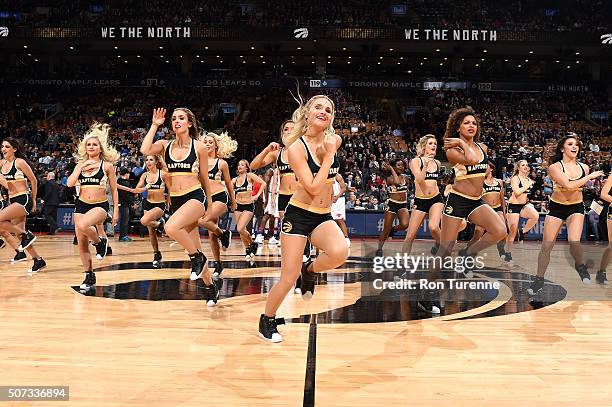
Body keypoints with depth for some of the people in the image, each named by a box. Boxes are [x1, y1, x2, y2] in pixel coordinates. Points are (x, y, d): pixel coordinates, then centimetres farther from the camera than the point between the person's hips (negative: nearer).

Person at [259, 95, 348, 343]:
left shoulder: (335, 140, 2)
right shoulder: (296, 148, -14)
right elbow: (313, 188, -21)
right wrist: (328, 156, -18)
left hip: (323, 217, 4)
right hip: (298, 215, -4)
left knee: (339, 253, -28)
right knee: (288, 278, -2)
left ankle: (310, 269, 7)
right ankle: (267, 321, 25)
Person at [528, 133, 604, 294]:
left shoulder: (584, 167, 2)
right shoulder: (554, 167, -10)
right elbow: (568, 185, -23)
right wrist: (590, 176, -16)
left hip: (576, 207, 2)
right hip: (556, 207, -2)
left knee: (574, 242, -20)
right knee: (546, 246, -3)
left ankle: (579, 265, 13)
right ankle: (539, 279, 12)